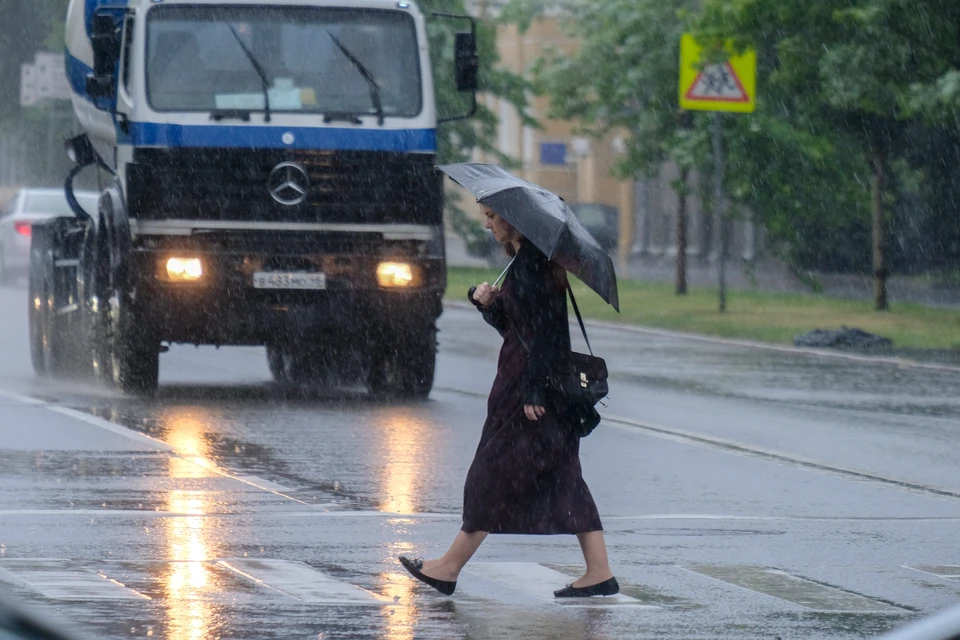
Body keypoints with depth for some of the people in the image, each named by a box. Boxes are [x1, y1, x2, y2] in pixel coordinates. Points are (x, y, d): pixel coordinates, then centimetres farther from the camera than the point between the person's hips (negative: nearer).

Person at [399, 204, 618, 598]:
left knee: (496, 472, -2)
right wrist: (488, 304, 1)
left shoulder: (533, 263, -15)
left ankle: (450, 568, 4)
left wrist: (534, 391, -22)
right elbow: (510, 324, 20)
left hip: (532, 384, -10)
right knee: (563, 478, 7)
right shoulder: (522, 261, 15)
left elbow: (543, 329, -20)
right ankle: (599, 572, 5)